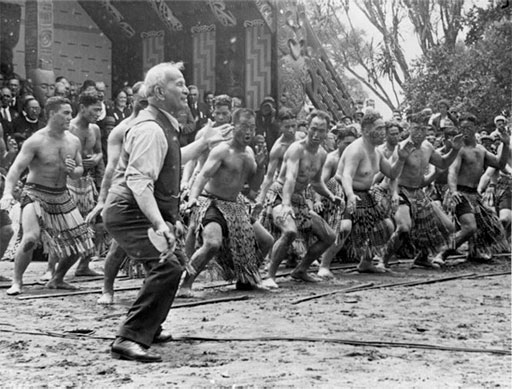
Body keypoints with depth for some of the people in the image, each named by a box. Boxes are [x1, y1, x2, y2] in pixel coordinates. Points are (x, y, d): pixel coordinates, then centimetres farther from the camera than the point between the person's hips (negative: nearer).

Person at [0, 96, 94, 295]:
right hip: (35, 194, -6)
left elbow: (80, 170, 15)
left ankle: (57, 279, 27)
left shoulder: (74, 141, 3)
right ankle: (17, 281, -6)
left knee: (80, 243, 5)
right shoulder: (36, 141, -14)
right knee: (30, 238, -27)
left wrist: (73, 170, -10)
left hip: (61, 196, 6)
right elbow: (16, 168, -20)